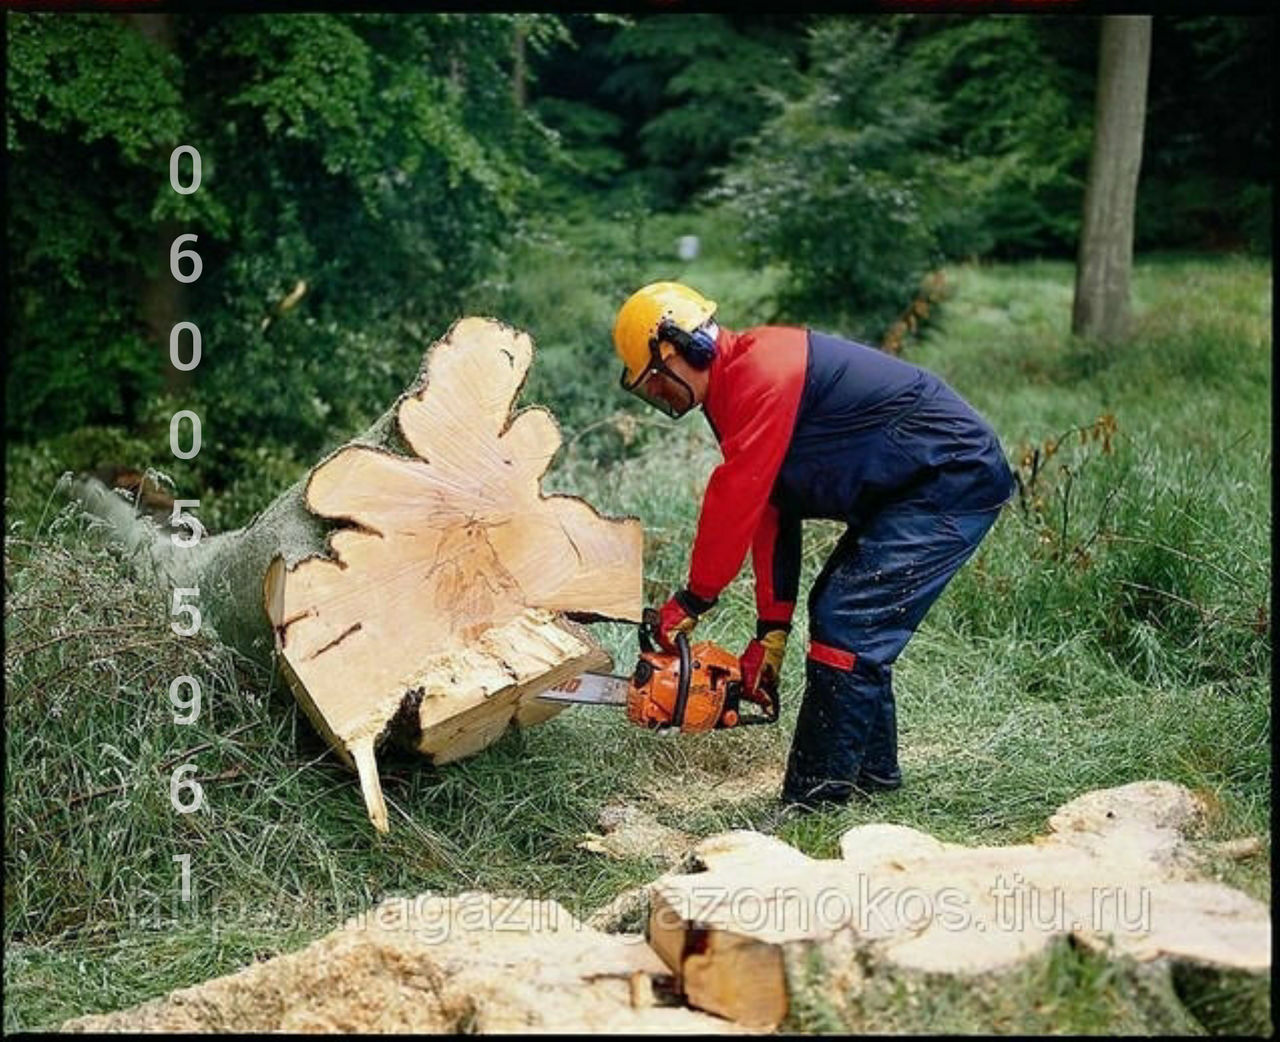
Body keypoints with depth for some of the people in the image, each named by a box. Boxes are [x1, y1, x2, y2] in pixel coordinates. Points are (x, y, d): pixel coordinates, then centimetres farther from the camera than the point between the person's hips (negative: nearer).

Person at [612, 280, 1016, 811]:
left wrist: (694, 599, -12)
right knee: (838, 611, 14)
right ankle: (872, 773, 25)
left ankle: (815, 802, -10)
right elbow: (771, 509, 12)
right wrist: (772, 628, 8)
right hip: (908, 491, 11)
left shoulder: (762, 372, -20)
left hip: (955, 478, -11)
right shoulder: (736, 388, 13)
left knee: (847, 625, -14)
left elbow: (737, 496, -22)